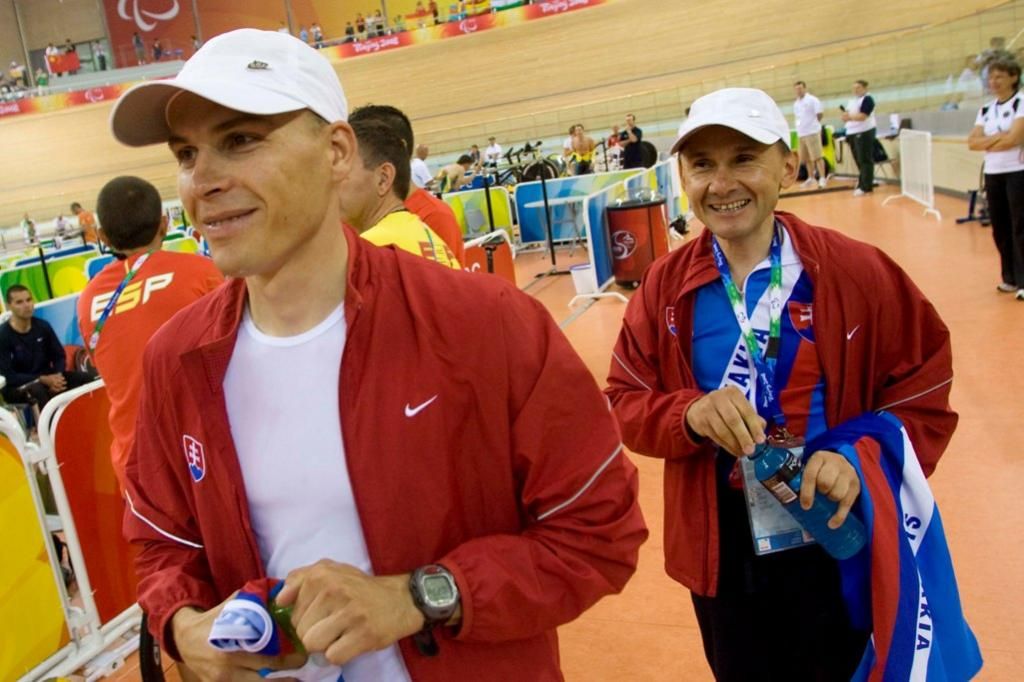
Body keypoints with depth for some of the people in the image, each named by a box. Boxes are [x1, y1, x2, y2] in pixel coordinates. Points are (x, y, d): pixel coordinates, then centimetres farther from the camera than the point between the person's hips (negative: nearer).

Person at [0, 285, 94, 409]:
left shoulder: (42, 326, -2)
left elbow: (59, 356, 6)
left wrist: (57, 377, -16)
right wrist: (43, 379, -27)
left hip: (47, 378, 6)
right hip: (17, 387, -5)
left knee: (86, 379, -13)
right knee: (37, 390, -39)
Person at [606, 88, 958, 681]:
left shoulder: (860, 272, -12)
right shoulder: (665, 286, -6)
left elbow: (923, 395, -5)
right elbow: (625, 403, -4)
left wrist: (862, 460, -23)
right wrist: (690, 415, -25)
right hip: (723, 554, 2)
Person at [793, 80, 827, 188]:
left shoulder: (812, 100, -7)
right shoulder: (796, 103, 15)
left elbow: (820, 114, -8)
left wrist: (814, 123, 2)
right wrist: (799, 125, 12)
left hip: (812, 132, -8)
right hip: (801, 134, 8)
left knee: (817, 157, -9)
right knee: (806, 158, 12)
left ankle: (822, 178, -9)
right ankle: (811, 178, 22)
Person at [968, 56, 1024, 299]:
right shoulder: (986, 110, 11)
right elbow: (972, 142, 2)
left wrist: (987, 143, -3)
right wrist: (997, 137, -12)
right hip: (993, 174, 6)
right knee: (1000, 228, 9)